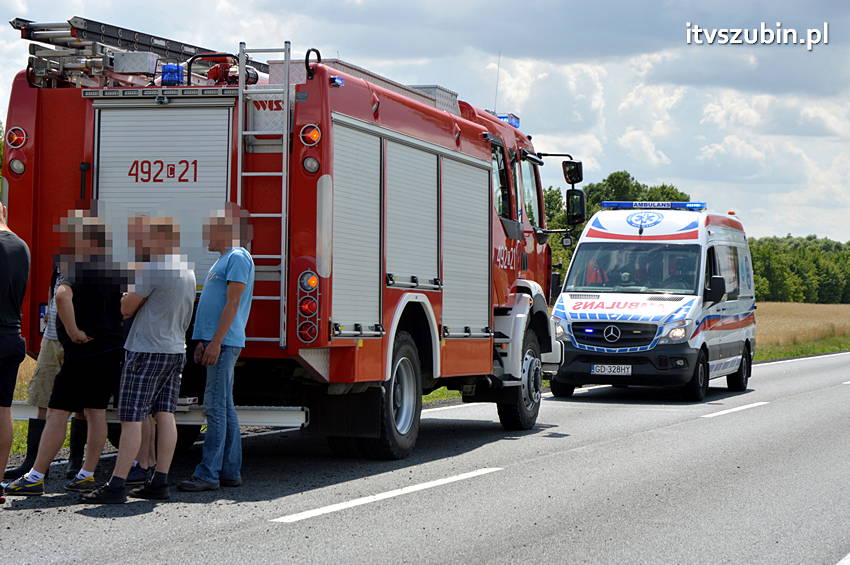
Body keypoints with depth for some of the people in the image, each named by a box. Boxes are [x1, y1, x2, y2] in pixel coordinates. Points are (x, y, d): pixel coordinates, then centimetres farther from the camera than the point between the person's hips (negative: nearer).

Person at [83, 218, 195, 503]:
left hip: (146, 351, -9)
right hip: (176, 351, 9)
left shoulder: (153, 269, -15)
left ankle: (116, 486, -11)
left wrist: (132, 286, 10)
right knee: (165, 414, 7)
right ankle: (159, 483, 6)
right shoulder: (188, 271, 12)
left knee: (132, 418, -9)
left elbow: (127, 308, -8)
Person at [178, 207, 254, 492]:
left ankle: (208, 473, -13)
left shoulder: (238, 258, -11)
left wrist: (216, 342, -23)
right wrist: (204, 342, 22)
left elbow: (232, 303, -18)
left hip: (225, 343, -11)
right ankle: (231, 471, 14)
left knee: (216, 407, -12)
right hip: (216, 343, 11)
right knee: (224, 408, 11)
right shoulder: (223, 260, 21)